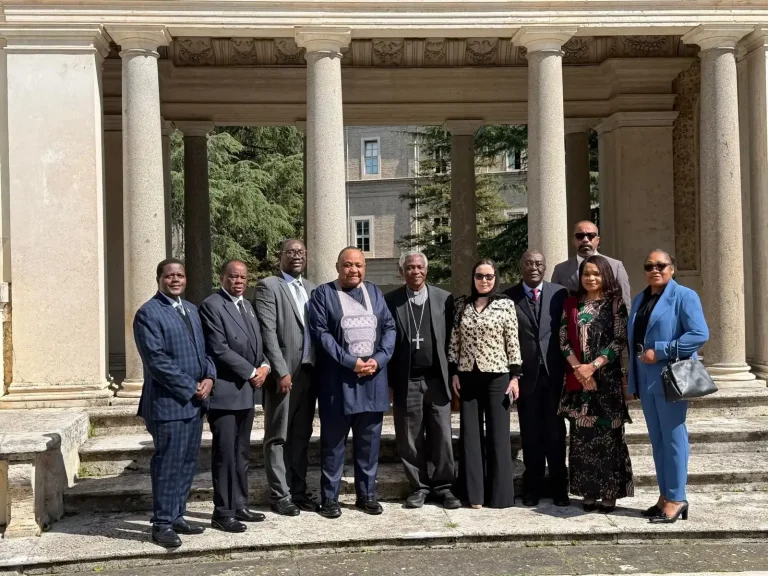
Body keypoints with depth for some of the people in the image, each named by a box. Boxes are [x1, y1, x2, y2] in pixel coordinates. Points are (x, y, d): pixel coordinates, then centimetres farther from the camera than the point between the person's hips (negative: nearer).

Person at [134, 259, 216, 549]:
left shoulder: (192, 310, 16)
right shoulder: (148, 313, -9)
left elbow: (203, 348, 18)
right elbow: (157, 360, -16)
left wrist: (209, 377, -2)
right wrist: (191, 388, -14)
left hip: (194, 401, 8)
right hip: (168, 402, -7)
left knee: (187, 463, 12)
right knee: (168, 465, -2)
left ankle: (176, 516, 22)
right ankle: (162, 524, 8)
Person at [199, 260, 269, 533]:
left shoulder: (246, 305, 16)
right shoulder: (211, 305, -10)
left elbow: (258, 341, 19)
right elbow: (219, 350, -17)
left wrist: (264, 365, -1)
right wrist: (251, 372, -13)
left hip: (247, 390, 8)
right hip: (225, 391, -8)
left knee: (242, 453, 14)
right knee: (225, 454, -3)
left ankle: (239, 505, 23)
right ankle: (223, 512, 5)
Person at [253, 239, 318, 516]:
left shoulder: (311, 288, 16)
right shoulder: (268, 286, -5)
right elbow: (268, 332, -12)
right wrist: (281, 371, -18)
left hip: (309, 372, 6)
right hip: (283, 373, -6)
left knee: (301, 436, 12)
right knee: (278, 437, 3)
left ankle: (298, 491, 21)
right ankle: (280, 495, 10)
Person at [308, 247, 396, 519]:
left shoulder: (375, 292, 13)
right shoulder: (323, 294, -1)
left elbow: (390, 328, 8)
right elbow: (321, 333, -9)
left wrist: (379, 359, -8)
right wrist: (350, 361, -16)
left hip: (373, 377, 4)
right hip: (338, 380, -4)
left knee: (369, 440, 10)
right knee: (333, 441, 3)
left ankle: (367, 494, 21)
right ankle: (330, 498, 12)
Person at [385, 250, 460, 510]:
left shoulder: (444, 299, 5)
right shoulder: (390, 301, 2)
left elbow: (452, 338, 6)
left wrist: (453, 375, 1)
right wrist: (389, 378, -2)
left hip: (437, 379, 0)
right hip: (406, 381, 0)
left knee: (442, 437, 4)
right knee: (410, 440, 6)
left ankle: (443, 486, 17)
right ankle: (419, 487, 19)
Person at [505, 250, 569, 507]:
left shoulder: (559, 294, 4)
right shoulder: (508, 297, 1)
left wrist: (569, 369, -4)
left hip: (554, 374, 0)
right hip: (526, 375, 0)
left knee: (556, 433, 7)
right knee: (531, 435, 8)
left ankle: (559, 488, 19)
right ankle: (532, 488, 20)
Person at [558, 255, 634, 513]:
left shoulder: (615, 303, 2)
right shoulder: (571, 304, 9)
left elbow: (620, 340, -6)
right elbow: (563, 340, 3)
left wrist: (593, 366, -14)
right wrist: (578, 368, -10)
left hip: (607, 377, -2)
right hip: (577, 377, 2)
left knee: (608, 434, -1)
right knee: (581, 436, 4)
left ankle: (610, 492, 7)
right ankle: (588, 492, 13)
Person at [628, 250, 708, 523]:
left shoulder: (684, 296, -6)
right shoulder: (639, 299, 15)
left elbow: (700, 334, -17)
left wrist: (660, 351, -19)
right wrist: (632, 378, 14)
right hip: (646, 381, 7)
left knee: (673, 438, -2)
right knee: (657, 439, 11)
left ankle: (676, 499, 6)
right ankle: (665, 496, 19)